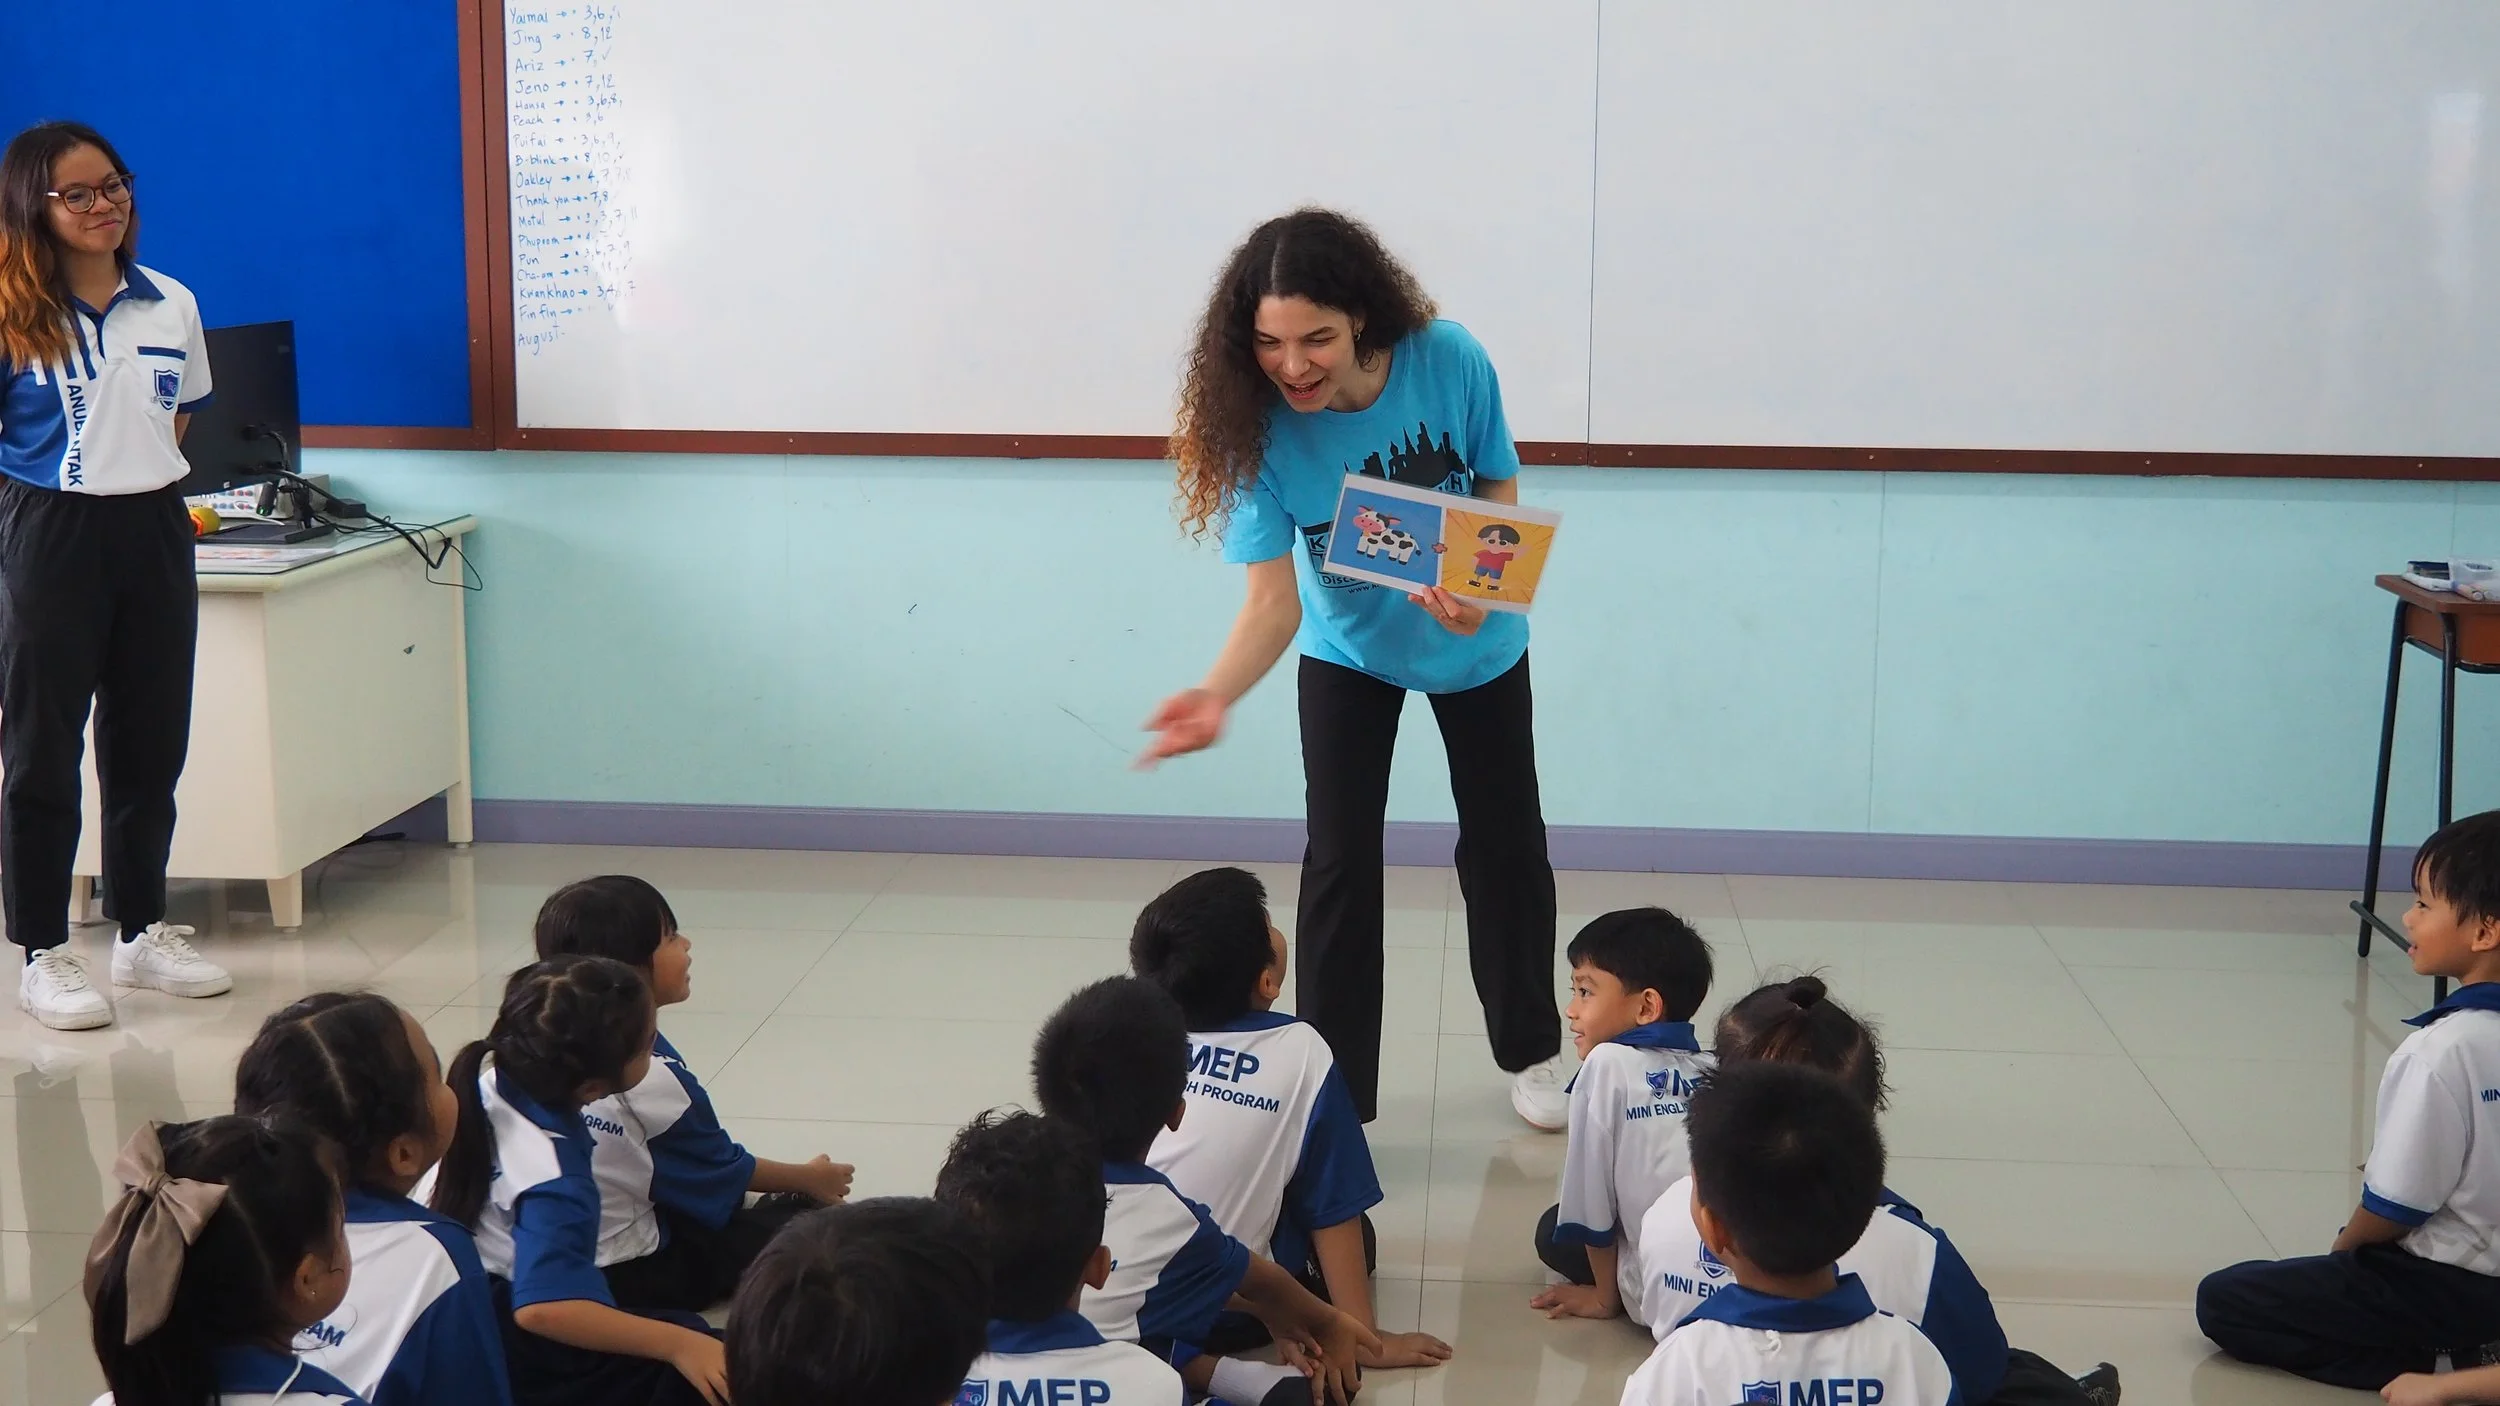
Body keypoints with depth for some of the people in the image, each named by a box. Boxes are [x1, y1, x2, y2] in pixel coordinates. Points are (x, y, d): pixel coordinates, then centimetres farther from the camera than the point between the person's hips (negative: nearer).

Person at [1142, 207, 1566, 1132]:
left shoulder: (1449, 361, -30)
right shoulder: (1260, 427, -30)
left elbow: (1503, 496, -14)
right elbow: (1273, 600, -32)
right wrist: (1217, 694, -51)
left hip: (1475, 645, 1)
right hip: (1349, 652, -1)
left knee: (1505, 843, 13)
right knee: (1340, 860, -5)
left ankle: (1531, 1052, 34)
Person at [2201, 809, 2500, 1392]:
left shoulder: (2441, 1052, -28)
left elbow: (2393, 1207, -20)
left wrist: (2343, 1248, 1)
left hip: (2442, 1284, -8)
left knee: (2223, 1300, 0)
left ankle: (2409, 1366, -7)